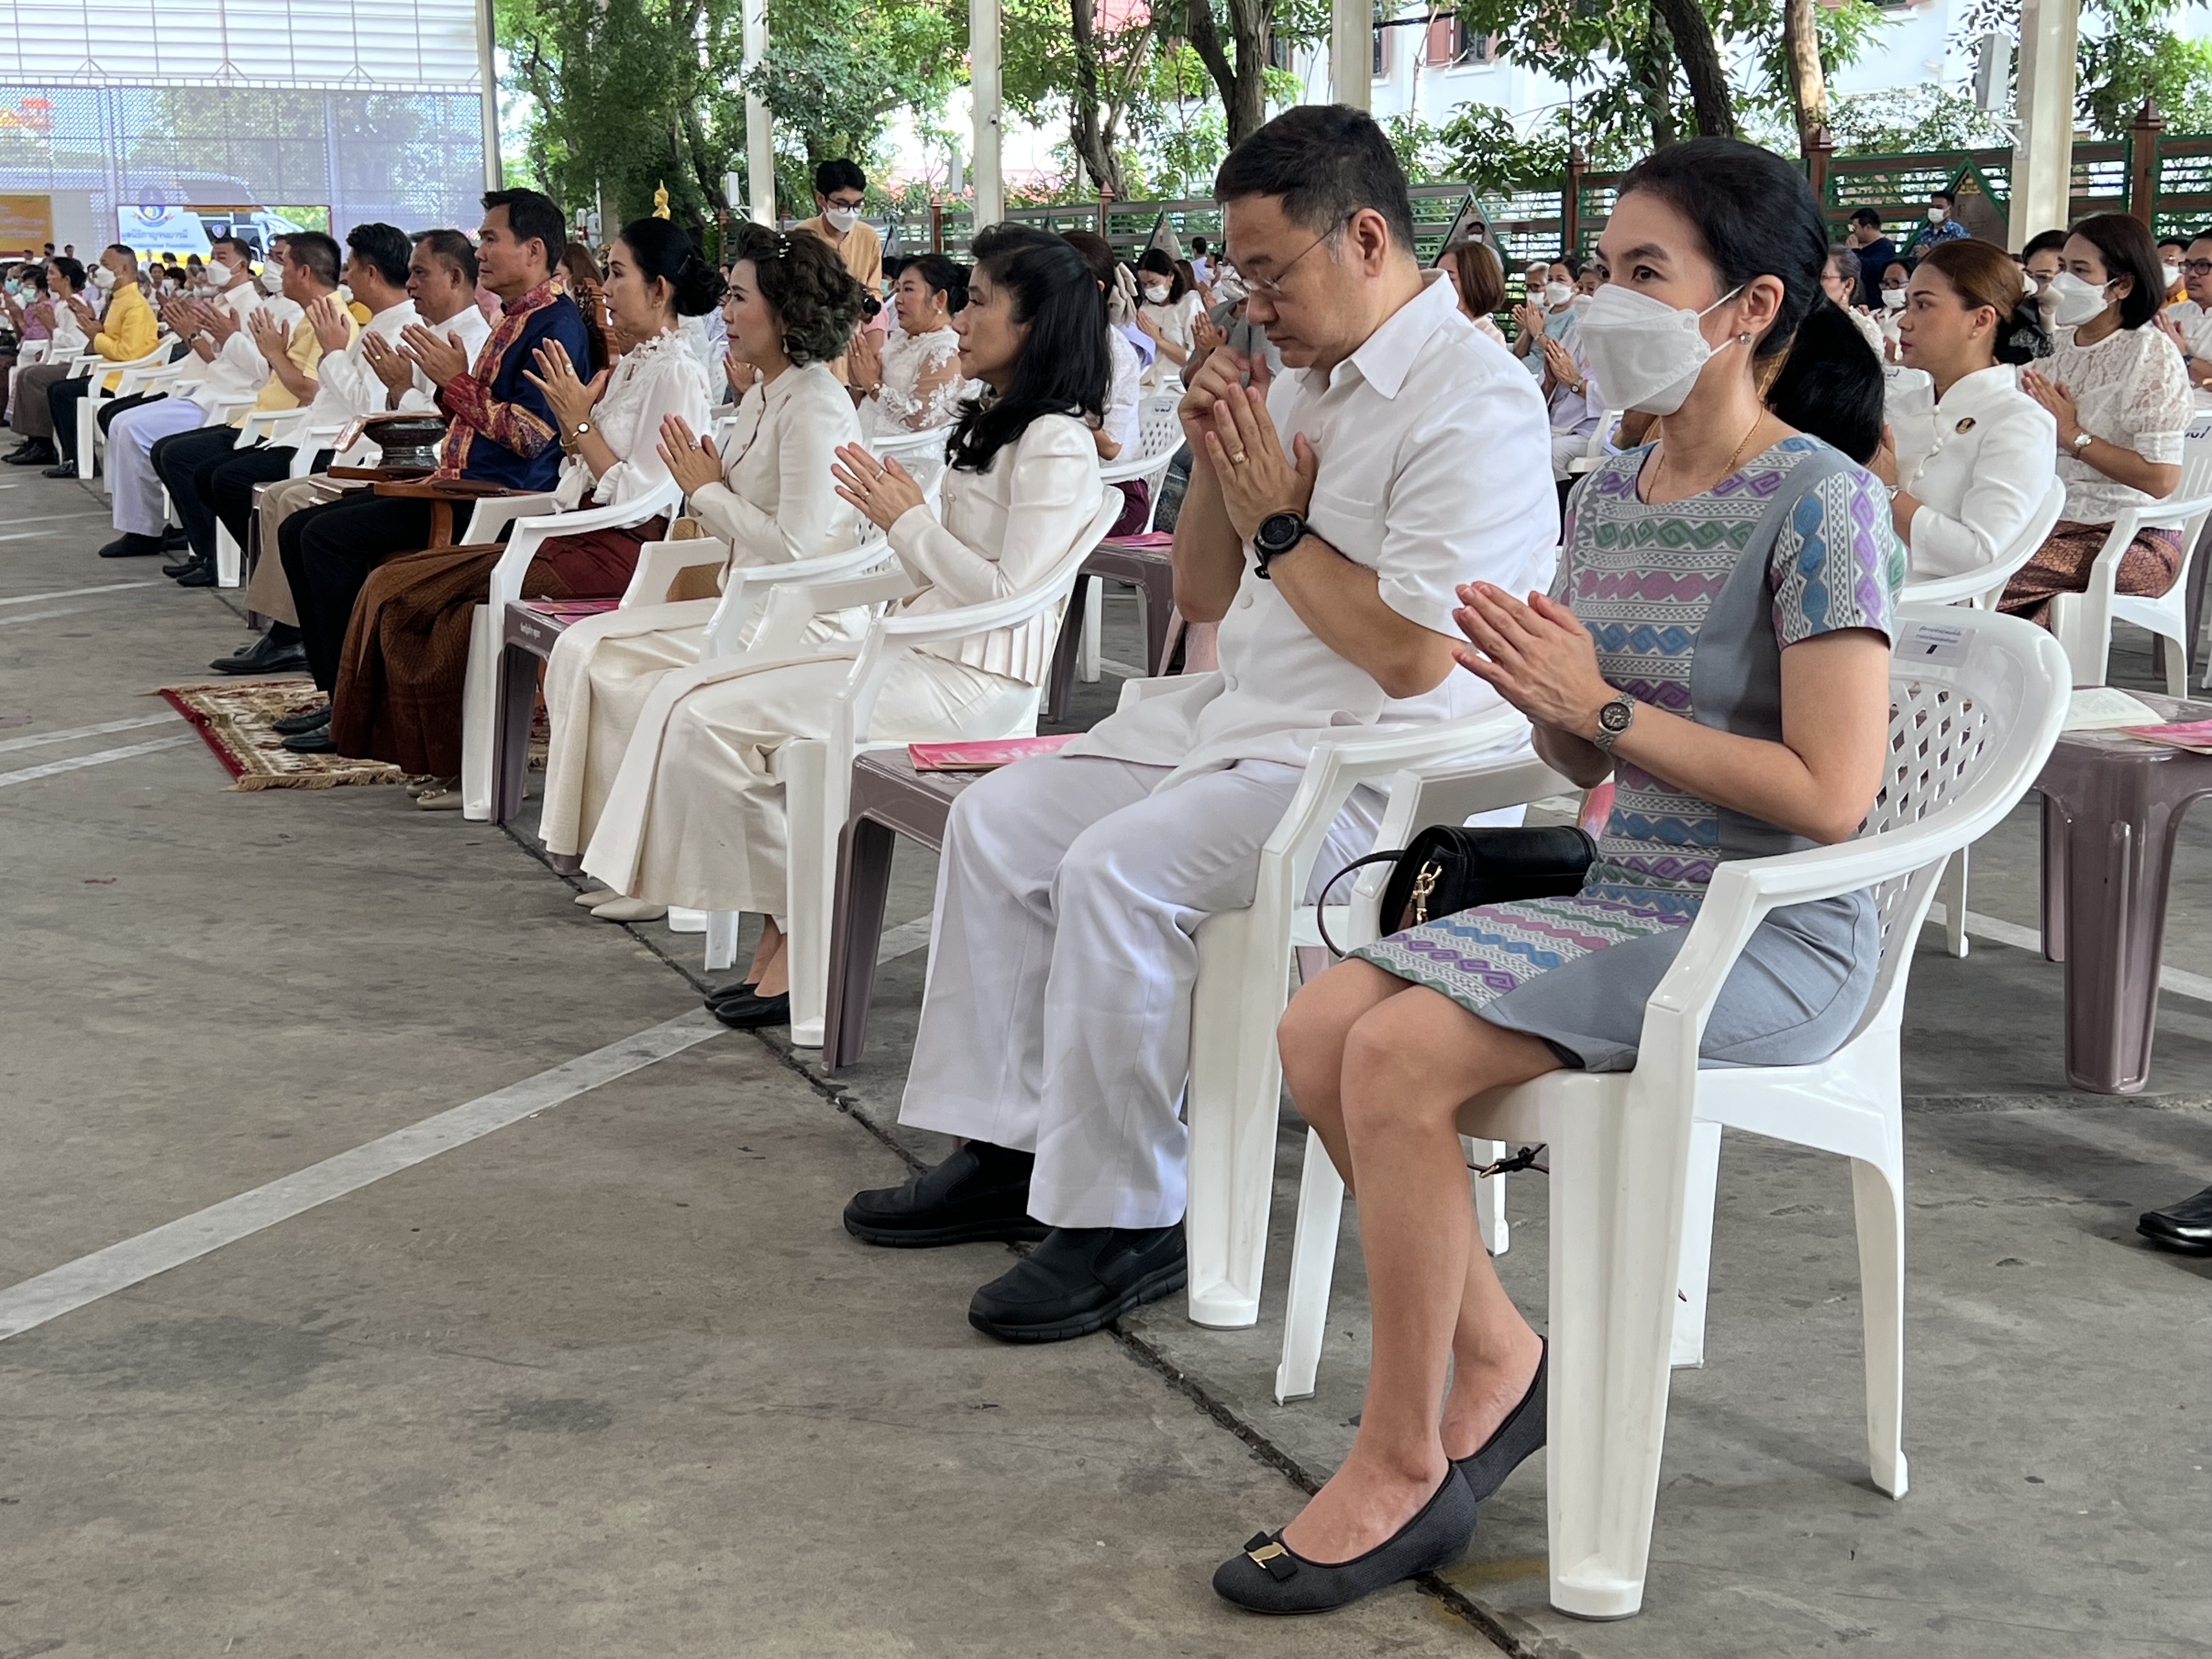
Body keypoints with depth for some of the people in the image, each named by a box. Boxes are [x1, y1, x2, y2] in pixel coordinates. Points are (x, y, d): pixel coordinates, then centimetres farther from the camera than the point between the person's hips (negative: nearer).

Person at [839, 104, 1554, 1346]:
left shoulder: (1475, 403, -16)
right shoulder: (1304, 377, 13)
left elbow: (1411, 653, -24)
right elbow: (1205, 600, 18)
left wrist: (1279, 522, -12)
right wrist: (1216, 472, -1)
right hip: (1238, 718, 10)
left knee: (1117, 869, -28)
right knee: (1000, 821, 4)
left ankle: (1126, 1221, -15)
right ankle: (1006, 1151, 11)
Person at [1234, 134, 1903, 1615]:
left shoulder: (1820, 505, -13)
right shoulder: (1611, 495, 10)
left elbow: (1831, 794, -20)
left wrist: (1604, 707, -19)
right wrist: (1538, 694, -7)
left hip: (1772, 939, -8)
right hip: (1626, 901, 8)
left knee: (1400, 1054, -24)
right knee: (1322, 1028, -11)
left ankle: (1405, 1464, -9)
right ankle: (1495, 1355, 4)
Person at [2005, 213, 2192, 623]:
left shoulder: (2150, 354, -9)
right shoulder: (2054, 343, 11)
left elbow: (2161, 479, -16)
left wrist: (2074, 435, -14)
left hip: (2131, 541, -6)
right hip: (2054, 522, 7)